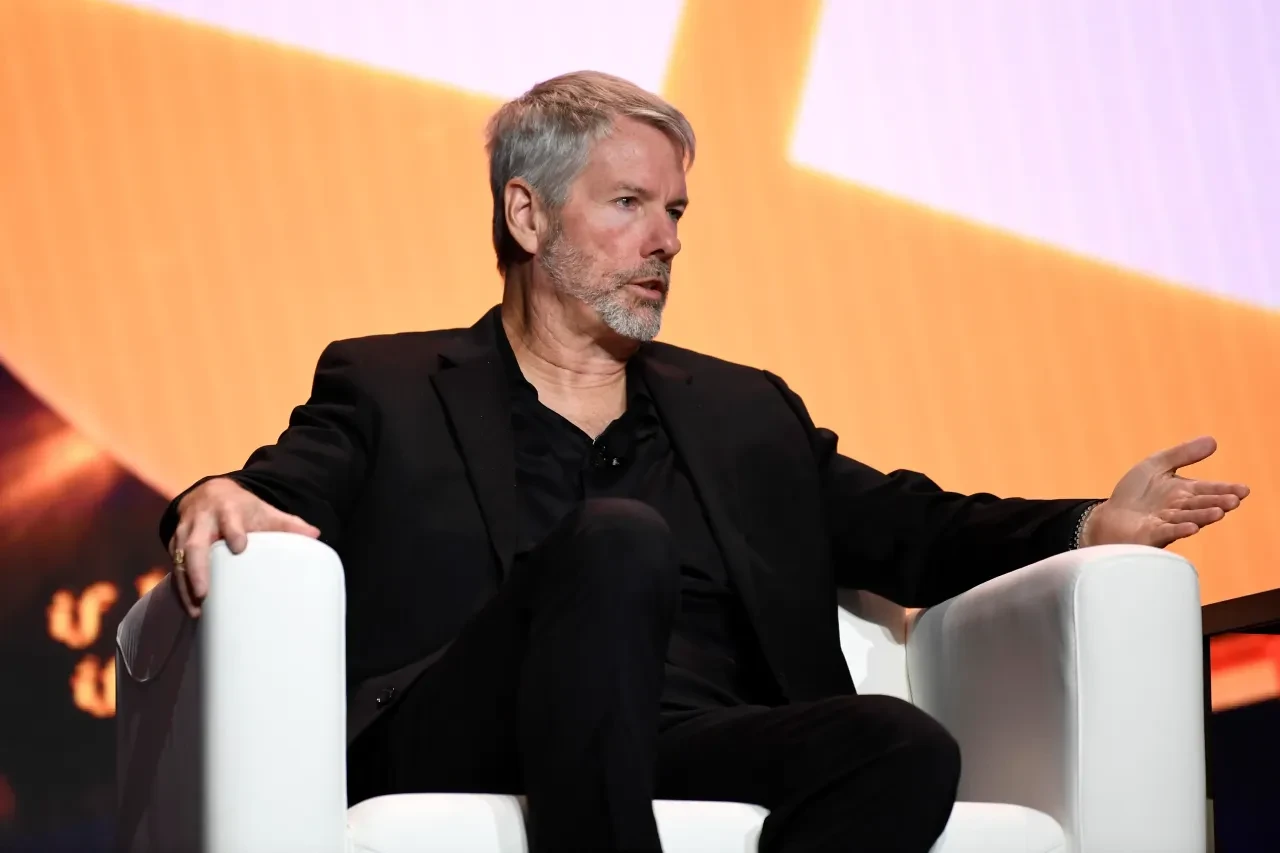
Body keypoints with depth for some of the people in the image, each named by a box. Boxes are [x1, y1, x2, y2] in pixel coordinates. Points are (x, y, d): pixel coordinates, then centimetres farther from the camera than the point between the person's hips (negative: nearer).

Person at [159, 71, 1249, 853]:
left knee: (905, 746, -29)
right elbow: (280, 496, 6)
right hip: (460, 747, -3)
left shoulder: (747, 414, 32)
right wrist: (221, 501, -21)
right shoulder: (385, 389, 21)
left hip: (695, 755, 3)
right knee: (618, 546, -34)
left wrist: (1095, 527, 7)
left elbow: (910, 531, 26)